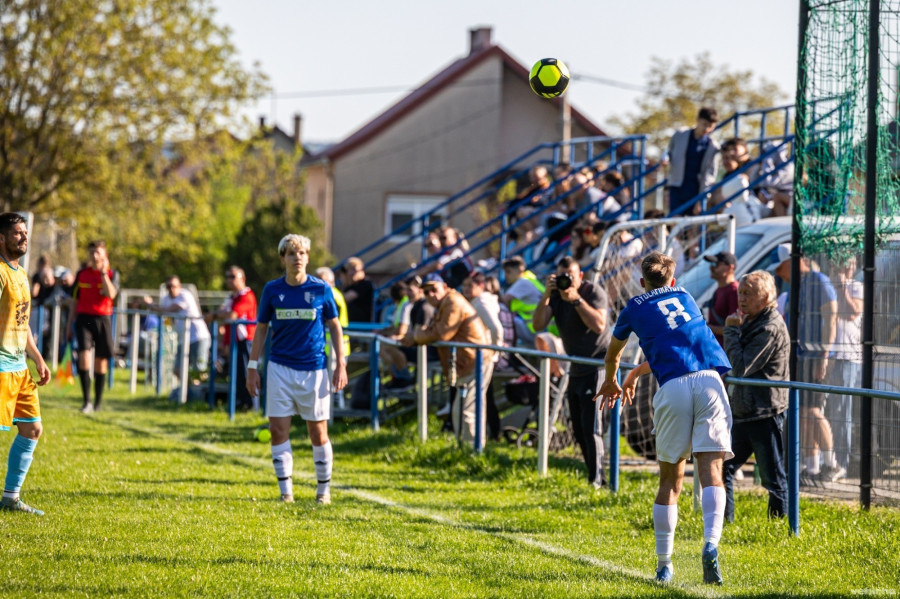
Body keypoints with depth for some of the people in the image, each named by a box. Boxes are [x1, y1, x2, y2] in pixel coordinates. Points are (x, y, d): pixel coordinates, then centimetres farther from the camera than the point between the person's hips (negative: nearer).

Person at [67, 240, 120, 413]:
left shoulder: (112, 274, 3)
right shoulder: (82, 274, 9)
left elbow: (111, 294, -16)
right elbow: (75, 301, 14)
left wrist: (103, 272, -17)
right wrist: (69, 324, 12)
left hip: (103, 319, 0)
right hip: (83, 318, 0)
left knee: (101, 361, 5)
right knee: (84, 356, -17)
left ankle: (97, 403, 17)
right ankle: (86, 401, -15)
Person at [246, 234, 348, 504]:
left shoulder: (321, 289, -2)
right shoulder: (272, 290, 2)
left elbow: (335, 327, 5)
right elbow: (261, 328, 10)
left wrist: (340, 364, -1)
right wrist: (252, 366, 5)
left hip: (314, 368, -1)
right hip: (280, 368, 1)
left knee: (318, 431, 2)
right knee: (278, 429, -3)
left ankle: (324, 489, 15)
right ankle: (285, 490, 5)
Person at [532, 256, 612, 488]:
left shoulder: (594, 292, -13)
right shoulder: (556, 296, 4)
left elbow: (599, 325, -27)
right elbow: (538, 325, -8)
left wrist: (576, 299, -29)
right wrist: (546, 295, -19)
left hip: (597, 364, -8)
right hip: (576, 368, 8)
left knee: (591, 426, -15)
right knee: (579, 429, 10)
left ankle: (596, 480, -15)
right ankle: (595, 477, 19)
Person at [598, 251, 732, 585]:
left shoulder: (635, 308, 21)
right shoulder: (684, 297, 29)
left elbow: (612, 355, 39)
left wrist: (611, 383, 61)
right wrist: (636, 374, 55)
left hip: (673, 387, -1)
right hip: (710, 380, 1)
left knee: (671, 477, 9)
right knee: (711, 470, -5)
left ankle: (664, 564, 13)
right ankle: (711, 544, -27)